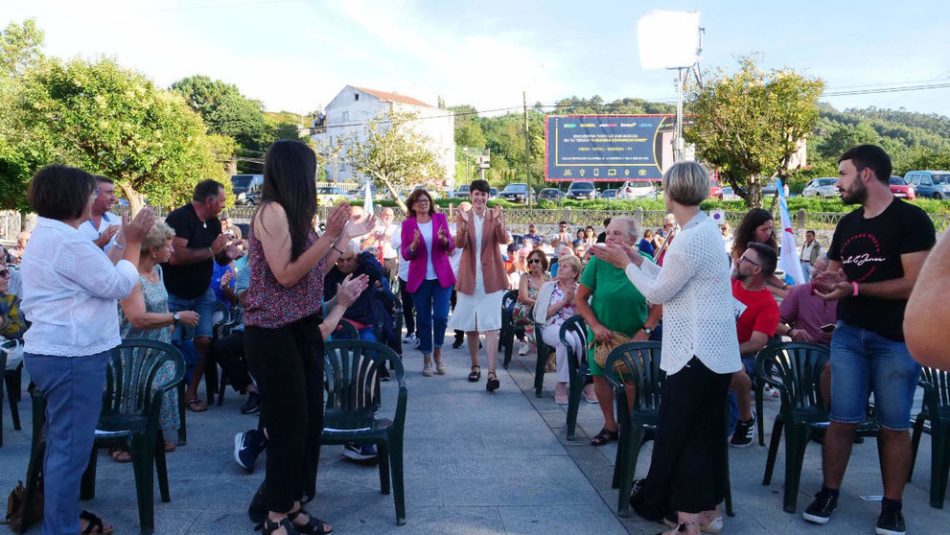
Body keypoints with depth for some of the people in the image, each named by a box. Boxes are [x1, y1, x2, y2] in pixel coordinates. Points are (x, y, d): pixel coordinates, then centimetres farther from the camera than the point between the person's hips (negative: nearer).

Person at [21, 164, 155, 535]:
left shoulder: (48, 235, 14)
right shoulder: (66, 241, -21)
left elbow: (99, 272, 16)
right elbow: (119, 285, -16)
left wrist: (124, 241, 12)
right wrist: (133, 242, -6)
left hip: (58, 352, 11)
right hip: (72, 357, -11)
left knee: (63, 443, 20)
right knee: (71, 448, -1)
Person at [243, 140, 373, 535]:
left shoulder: (293, 213, 12)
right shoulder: (272, 211, -14)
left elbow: (314, 271, 13)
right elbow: (286, 275, -18)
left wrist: (346, 235, 16)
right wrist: (328, 235, -20)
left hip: (303, 328, 9)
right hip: (274, 334, -9)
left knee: (310, 421, 12)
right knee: (289, 425, -1)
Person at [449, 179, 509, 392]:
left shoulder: (496, 214, 2)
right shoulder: (463, 216, 4)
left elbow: (504, 240, -13)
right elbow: (459, 244, -10)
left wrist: (498, 222, -31)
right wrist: (464, 225, -29)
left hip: (491, 276, -2)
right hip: (469, 275, 2)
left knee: (491, 324, -9)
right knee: (470, 324, 10)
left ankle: (492, 372, -13)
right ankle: (475, 366, 25)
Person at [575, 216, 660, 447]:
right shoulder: (597, 261, -14)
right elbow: (580, 298, -7)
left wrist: (646, 330, -17)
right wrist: (595, 326, -16)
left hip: (635, 335, -1)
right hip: (602, 333, 1)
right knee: (601, 376, 6)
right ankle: (610, 426, 26)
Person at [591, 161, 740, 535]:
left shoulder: (692, 239, -21)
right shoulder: (705, 229, 11)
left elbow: (658, 292, -13)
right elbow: (673, 280, 15)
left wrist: (627, 264, 0)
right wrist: (637, 261, 14)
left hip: (698, 351, -10)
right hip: (712, 349, 10)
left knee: (677, 433, 1)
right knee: (704, 431, 16)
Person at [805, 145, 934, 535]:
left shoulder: (912, 220, -9)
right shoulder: (847, 224, 12)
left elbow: (915, 284, -17)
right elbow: (833, 274, 19)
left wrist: (854, 288, -20)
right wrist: (828, 283, -5)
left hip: (897, 340, -5)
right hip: (848, 335, 5)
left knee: (894, 426, 5)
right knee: (842, 419, 6)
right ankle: (829, 493, 17)